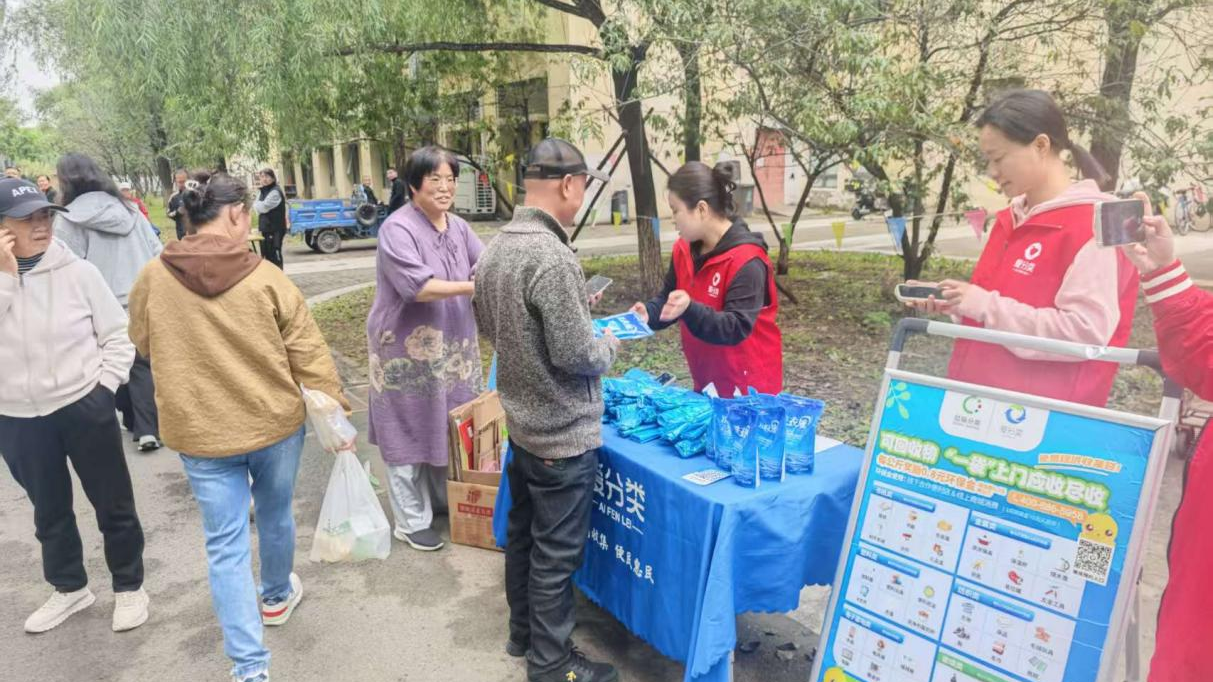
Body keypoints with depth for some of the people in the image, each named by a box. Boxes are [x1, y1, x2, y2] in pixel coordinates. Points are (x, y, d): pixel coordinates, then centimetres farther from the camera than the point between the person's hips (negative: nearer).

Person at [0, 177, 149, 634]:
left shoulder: (78, 272, -7)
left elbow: (118, 336, -1)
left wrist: (102, 387, -10)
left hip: (85, 409, -2)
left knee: (113, 503, 9)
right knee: (49, 511, 19)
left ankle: (129, 587, 28)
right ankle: (70, 588, 40)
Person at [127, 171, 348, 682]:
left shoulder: (153, 279, -8)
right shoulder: (265, 277, -14)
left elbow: (144, 345, 10)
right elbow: (310, 355, -11)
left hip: (200, 432, 1)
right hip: (276, 424, 0)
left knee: (226, 545, 8)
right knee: (275, 515, 24)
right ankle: (277, 596, 48)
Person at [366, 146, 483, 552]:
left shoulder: (459, 228, 8)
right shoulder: (397, 229, -16)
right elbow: (418, 287, -25)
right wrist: (472, 287, -27)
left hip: (453, 348, 7)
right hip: (408, 350, -7)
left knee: (451, 427, 17)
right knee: (410, 433, 4)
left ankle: (446, 502, 37)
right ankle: (411, 523, 17)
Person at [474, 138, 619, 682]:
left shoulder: (495, 248, 2)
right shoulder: (552, 256, -26)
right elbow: (575, 356, -24)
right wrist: (610, 343, -4)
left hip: (520, 420, 9)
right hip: (563, 432, -9)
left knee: (523, 533, 22)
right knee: (556, 552, 7)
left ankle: (523, 632, 40)